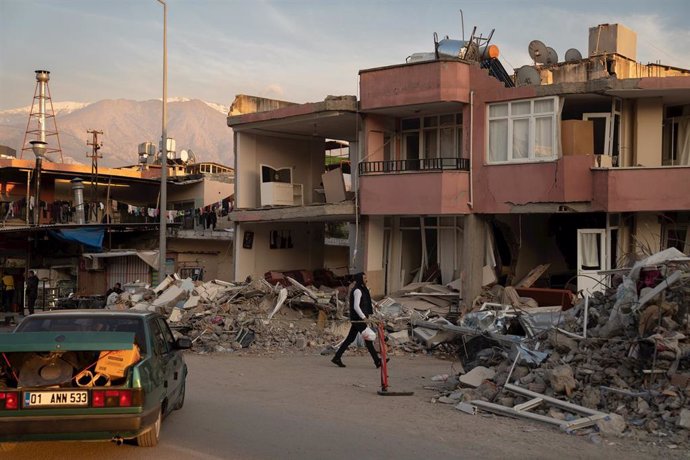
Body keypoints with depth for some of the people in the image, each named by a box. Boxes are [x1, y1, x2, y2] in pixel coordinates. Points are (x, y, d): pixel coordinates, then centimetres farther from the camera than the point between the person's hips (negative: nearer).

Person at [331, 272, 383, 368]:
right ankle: (377, 361, -2)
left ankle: (337, 358, 11)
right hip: (358, 319, -10)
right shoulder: (357, 291, -16)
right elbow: (356, 306, -24)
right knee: (368, 338, -6)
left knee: (350, 339, 10)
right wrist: (364, 317, -23)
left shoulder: (361, 290, 16)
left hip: (357, 319, 10)